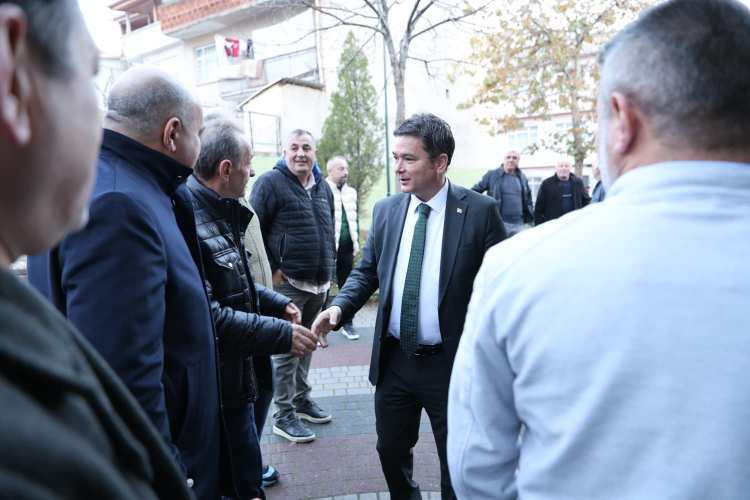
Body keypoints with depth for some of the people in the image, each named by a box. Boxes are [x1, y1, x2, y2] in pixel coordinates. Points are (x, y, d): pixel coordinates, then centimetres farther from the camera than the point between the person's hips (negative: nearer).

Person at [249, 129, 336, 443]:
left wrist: (328, 271, 16)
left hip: (318, 285, 7)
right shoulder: (271, 182, -8)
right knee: (286, 350, -1)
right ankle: (284, 416, 12)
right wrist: (271, 268, -13)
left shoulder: (323, 188, 13)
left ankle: (302, 399, 33)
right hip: (287, 283, -7)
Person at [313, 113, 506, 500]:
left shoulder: (480, 211, -12)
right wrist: (340, 306, -12)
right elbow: (366, 271, 7)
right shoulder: (386, 210, 2)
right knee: (391, 449, 21)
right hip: (394, 360, 4)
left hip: (451, 363, -4)